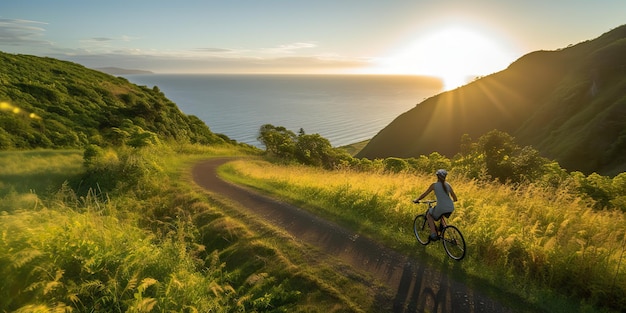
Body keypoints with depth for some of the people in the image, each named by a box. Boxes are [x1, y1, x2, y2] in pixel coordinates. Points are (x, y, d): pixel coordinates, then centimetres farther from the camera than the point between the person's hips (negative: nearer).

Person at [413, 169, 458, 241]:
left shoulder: (434, 185, -2)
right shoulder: (448, 185, 9)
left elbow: (425, 194, 5)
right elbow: (455, 198, 13)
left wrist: (416, 200, 20)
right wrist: (453, 200, 36)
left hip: (441, 208, -5)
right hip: (451, 208, 5)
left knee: (429, 215, 23)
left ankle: (433, 234, 13)